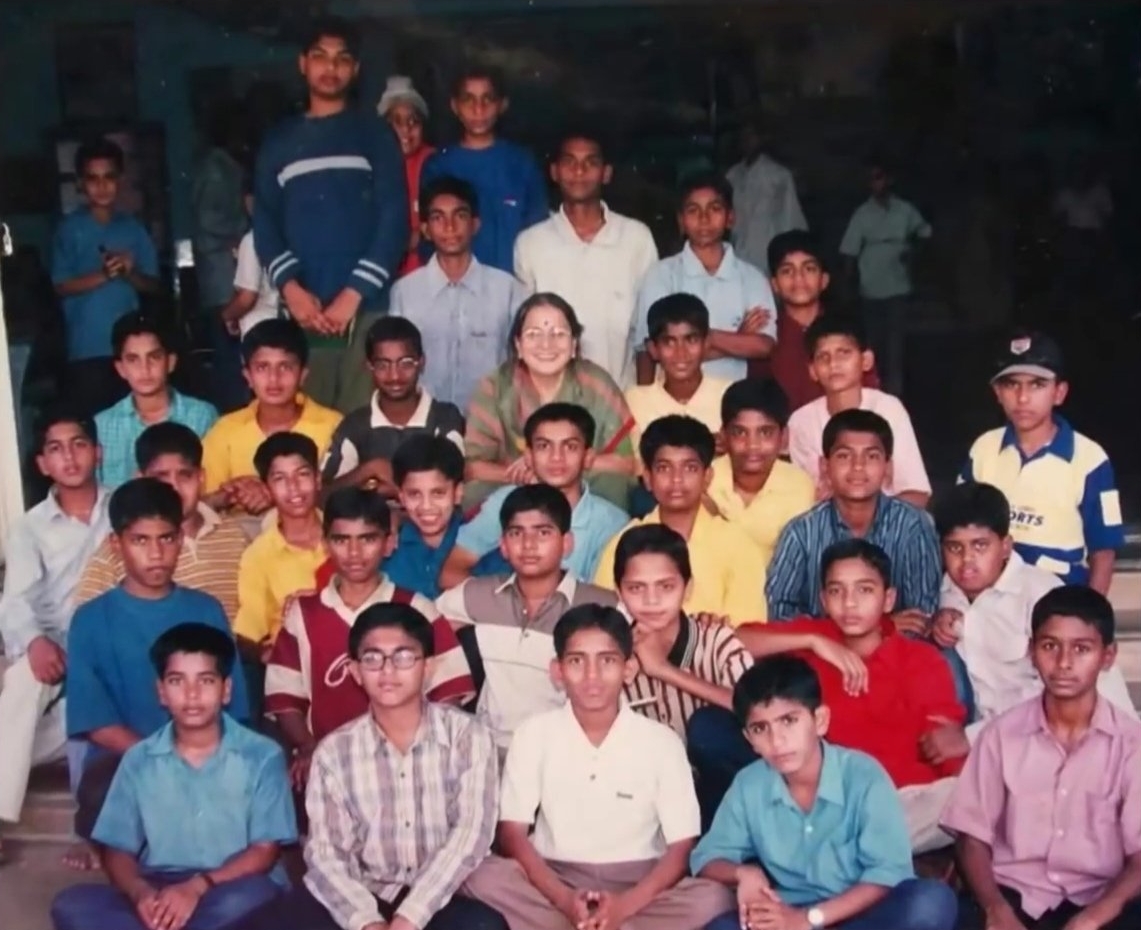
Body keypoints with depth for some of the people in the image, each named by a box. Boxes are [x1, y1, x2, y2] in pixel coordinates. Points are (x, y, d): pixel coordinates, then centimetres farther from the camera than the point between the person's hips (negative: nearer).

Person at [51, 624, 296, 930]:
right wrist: (140, 892, -17)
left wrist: (198, 886, -22)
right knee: (70, 905, -23)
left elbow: (264, 851, -6)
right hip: (158, 891, 3)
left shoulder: (262, 756, -3)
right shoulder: (138, 760, 6)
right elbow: (117, 850, 6)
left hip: (227, 892, -2)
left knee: (253, 895, -36)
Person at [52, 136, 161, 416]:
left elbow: (153, 285, 10)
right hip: (87, 348, -2)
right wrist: (102, 275, -18)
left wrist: (129, 273, -11)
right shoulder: (69, 229, 1)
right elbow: (61, 286, -3)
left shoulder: (134, 228, 9)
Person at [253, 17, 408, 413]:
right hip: (302, 311, 2)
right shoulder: (279, 142, 17)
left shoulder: (374, 133, 10)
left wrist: (354, 293, -8)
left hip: (364, 307, -2)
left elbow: (394, 219, 1)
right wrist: (290, 288, -8)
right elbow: (265, 223, 10)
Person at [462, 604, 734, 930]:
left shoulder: (662, 741, -4)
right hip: (553, 883, 0)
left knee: (712, 899, -29)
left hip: (637, 888, 0)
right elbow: (512, 833, -5)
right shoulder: (534, 733, -2)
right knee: (483, 879, -29)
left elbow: (682, 848, -6)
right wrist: (564, 900, -21)